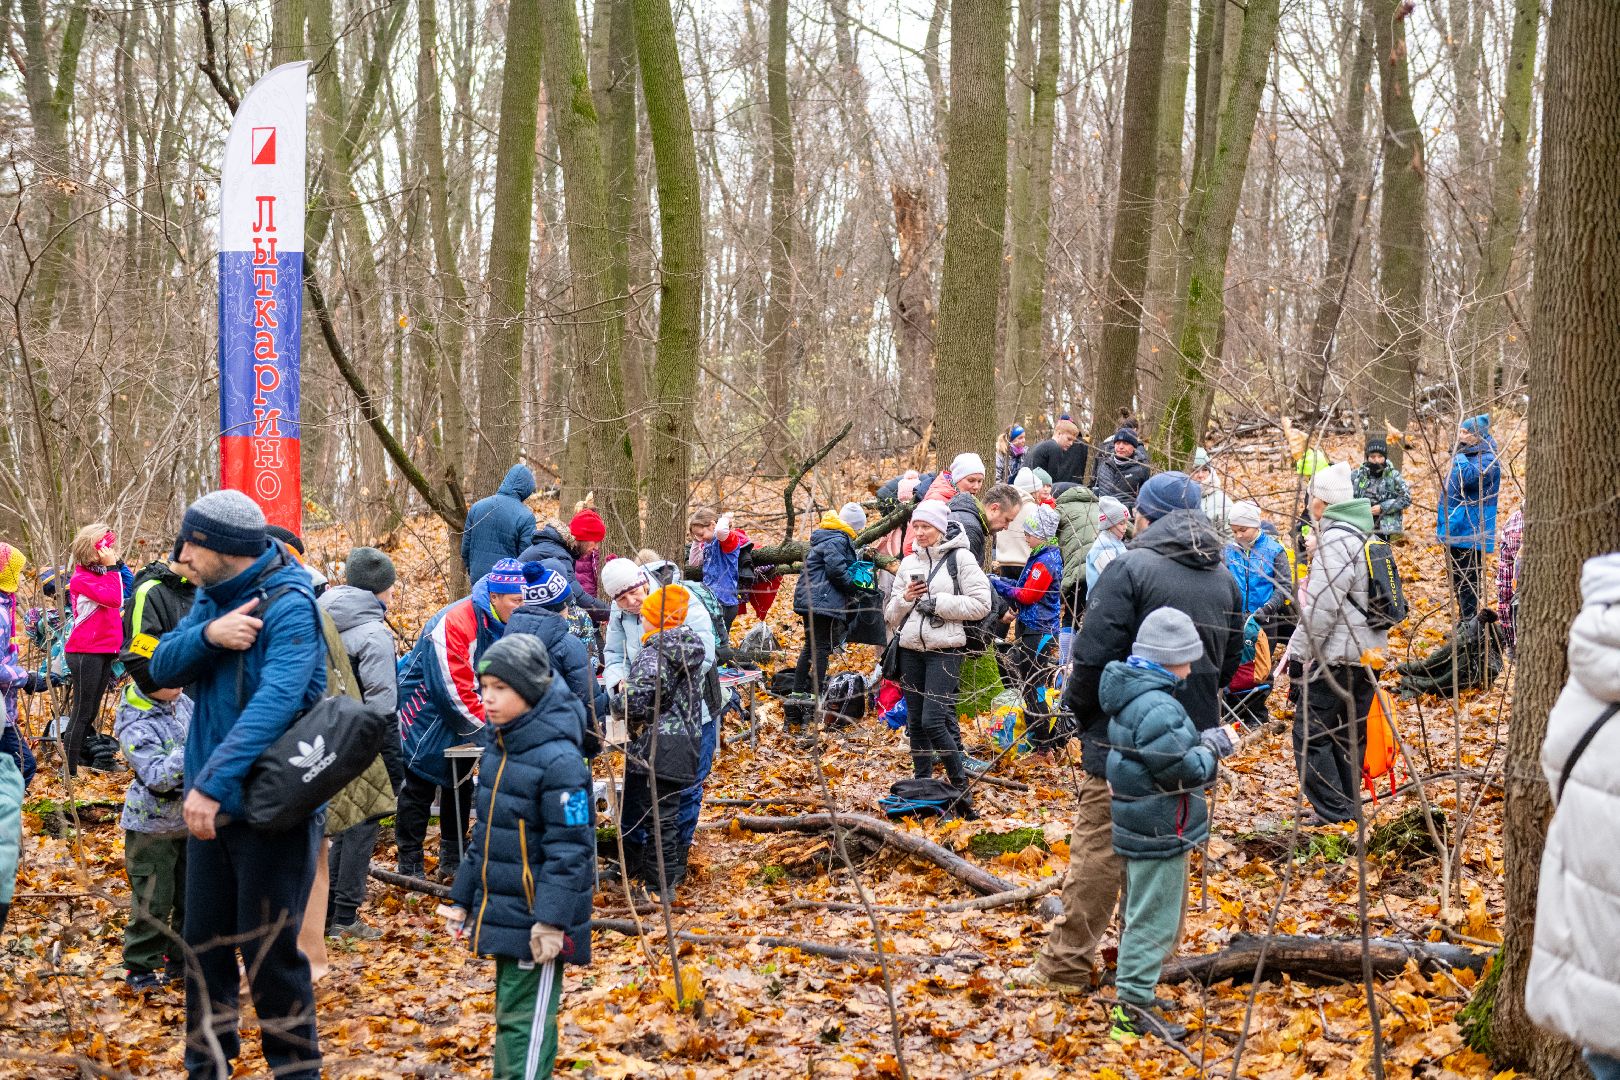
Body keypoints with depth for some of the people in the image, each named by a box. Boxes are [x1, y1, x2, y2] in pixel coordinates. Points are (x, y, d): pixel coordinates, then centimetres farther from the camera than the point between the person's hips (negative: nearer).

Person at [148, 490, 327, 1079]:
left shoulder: (289, 606, -18)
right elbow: (162, 668, -2)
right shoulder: (212, 596, 6)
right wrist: (207, 634, -23)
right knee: (204, 942, 14)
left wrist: (213, 781, -36)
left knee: (269, 951, 0)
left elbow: (275, 702, -30)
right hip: (212, 802, 7)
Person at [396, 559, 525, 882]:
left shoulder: (500, 623, -3)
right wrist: (485, 724, -24)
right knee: (420, 783, -5)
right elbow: (452, 685, -30)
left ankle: (453, 860, 23)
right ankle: (410, 864, 2)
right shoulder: (456, 622, -29)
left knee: (459, 781, 13)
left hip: (456, 710, 9)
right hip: (426, 706, -9)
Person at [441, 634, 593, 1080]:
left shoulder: (558, 760, -19)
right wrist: (462, 899, 19)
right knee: (509, 1014, 17)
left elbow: (568, 849, -20)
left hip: (535, 922, -9)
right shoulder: (497, 748, 8)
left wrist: (552, 920, -23)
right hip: (501, 911, 9)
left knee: (524, 1020, -6)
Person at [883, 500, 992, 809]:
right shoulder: (909, 563, 15)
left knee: (933, 720, -15)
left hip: (945, 649, -6)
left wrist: (937, 603, -13)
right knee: (915, 722, 8)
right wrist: (904, 599, -4)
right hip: (911, 650, 6)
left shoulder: (960, 558, -1)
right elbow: (890, 616, 17)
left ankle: (961, 786, -5)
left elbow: (980, 604, -9)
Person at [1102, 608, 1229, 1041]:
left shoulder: (1131, 694, 8)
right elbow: (1184, 770, -23)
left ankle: (1133, 993, 33)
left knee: (1141, 915, 22)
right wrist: (1213, 746, -7)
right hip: (1160, 832, -10)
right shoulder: (1158, 708, -24)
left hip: (1139, 827, 10)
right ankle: (1132, 1009, 0)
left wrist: (1200, 742, 6)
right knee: (1154, 919, -3)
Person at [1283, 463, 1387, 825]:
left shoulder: (1336, 540, -17)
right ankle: (1350, 804, 23)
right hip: (1368, 650, 10)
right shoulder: (1364, 535, 13)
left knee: (1310, 733, -4)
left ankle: (1333, 809, -4)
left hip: (1337, 655, -10)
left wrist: (1302, 649, -12)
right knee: (1350, 733, 16)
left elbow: (1322, 605, -20)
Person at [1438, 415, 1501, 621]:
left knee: (1468, 585, -7)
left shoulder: (1488, 460, -14)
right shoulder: (1467, 455, 15)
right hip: (1455, 532, 10)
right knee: (1458, 583, 17)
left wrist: (1460, 454, -22)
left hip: (1471, 534, -10)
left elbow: (1468, 477, -33)